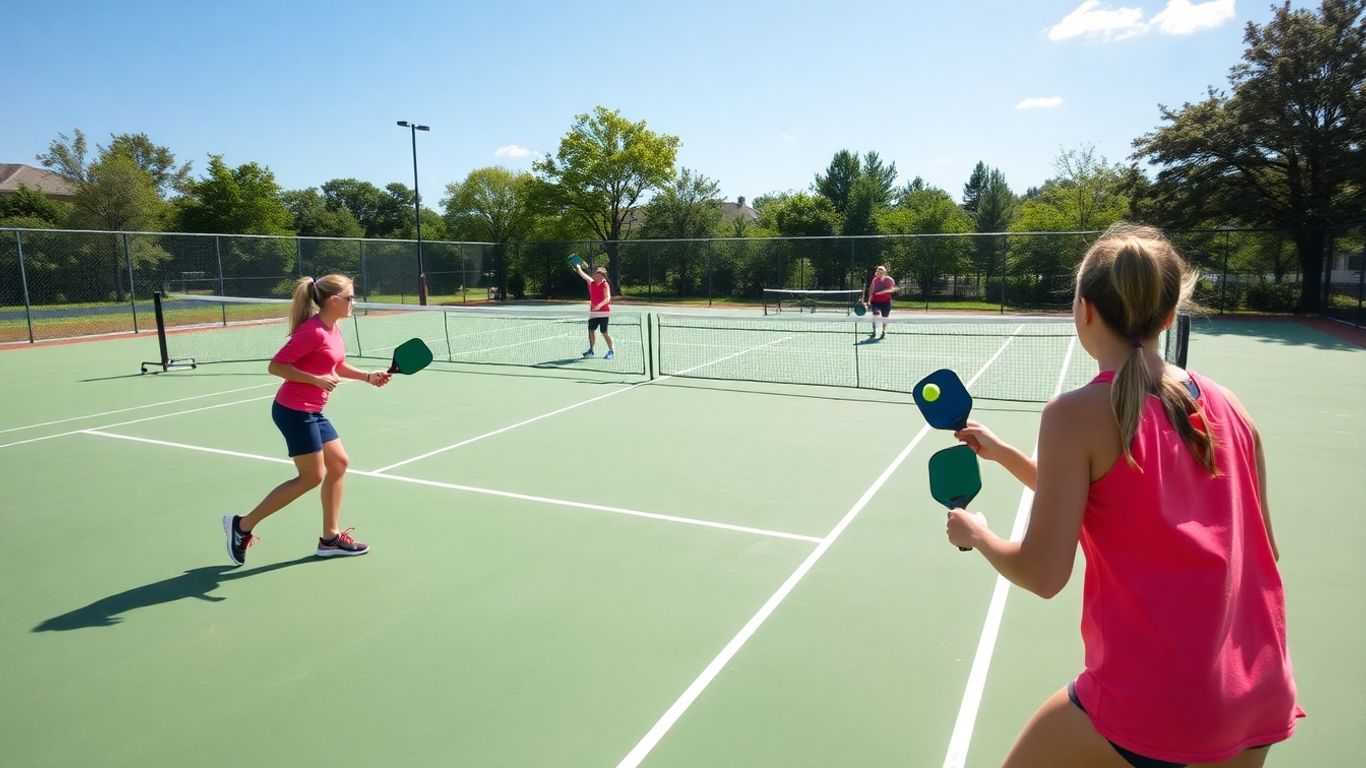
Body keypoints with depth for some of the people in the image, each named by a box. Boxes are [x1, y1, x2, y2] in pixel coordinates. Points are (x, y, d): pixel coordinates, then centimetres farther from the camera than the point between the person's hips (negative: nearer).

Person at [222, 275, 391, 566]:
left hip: (311, 411, 9)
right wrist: (317, 380, -25)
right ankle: (243, 525, 11)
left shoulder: (333, 328, 8)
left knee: (338, 463, 11)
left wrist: (368, 376, 8)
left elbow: (339, 366, 22)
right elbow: (276, 365, -20)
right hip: (294, 410, -9)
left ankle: (330, 538, 20)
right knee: (312, 477, -1)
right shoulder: (313, 331, -20)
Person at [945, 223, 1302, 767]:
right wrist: (1004, 454, 17)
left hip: (1150, 701, -6)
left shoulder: (1076, 415, -16)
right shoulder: (1229, 407, 3)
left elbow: (1043, 574, -16)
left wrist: (976, 534, 4)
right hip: (1260, 694, 6)